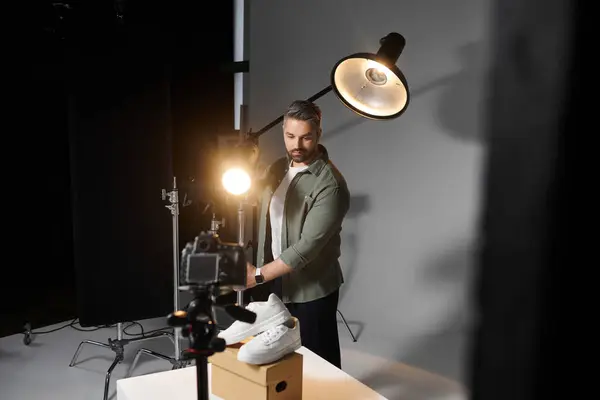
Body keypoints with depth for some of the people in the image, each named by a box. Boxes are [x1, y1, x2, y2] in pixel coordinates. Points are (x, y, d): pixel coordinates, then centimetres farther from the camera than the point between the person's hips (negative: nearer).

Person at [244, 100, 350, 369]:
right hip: (275, 281, 7)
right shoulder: (278, 168, 2)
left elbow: (307, 247, -27)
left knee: (318, 360, 12)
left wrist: (258, 275, -25)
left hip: (311, 289, -6)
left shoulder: (330, 185, -23)